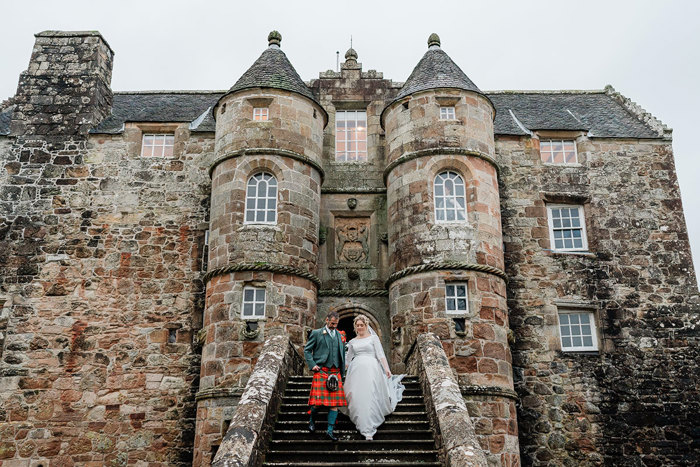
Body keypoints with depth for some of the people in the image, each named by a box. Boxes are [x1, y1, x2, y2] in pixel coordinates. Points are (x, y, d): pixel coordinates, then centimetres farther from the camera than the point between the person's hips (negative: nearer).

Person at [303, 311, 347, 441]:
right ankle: (311, 418, 24)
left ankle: (330, 430, 5)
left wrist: (342, 373, 17)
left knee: (335, 402, -2)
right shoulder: (316, 333, 4)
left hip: (335, 373, 4)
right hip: (321, 371, -4)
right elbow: (307, 350, 5)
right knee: (319, 401, -7)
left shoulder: (340, 335, 16)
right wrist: (312, 364, -7)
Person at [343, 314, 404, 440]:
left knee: (370, 398, -11)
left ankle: (368, 429, -6)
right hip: (356, 370, 3)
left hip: (370, 369, -3)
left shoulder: (373, 338, 7)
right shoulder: (352, 342, 17)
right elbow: (348, 359, 22)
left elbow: (380, 354, 0)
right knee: (357, 398, -5)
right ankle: (365, 427, 11)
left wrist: (386, 368, -12)